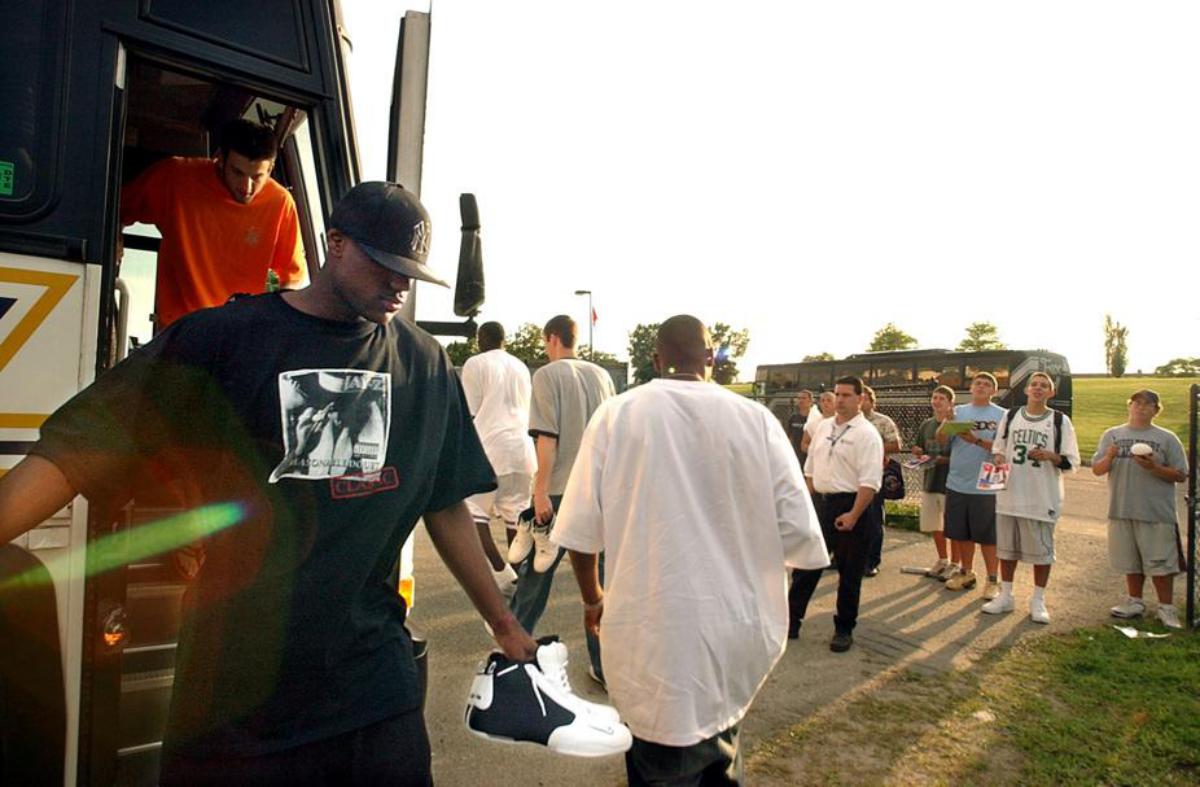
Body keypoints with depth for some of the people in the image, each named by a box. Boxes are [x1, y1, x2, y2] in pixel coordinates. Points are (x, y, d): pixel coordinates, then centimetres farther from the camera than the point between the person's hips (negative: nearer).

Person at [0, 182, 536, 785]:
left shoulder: (425, 364, 3)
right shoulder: (220, 338, -5)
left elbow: (446, 507, 8)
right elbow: (83, 447, -10)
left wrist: (504, 625, 10)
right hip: (230, 691, -1)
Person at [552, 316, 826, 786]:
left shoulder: (616, 415, -8)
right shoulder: (757, 419, -6)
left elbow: (580, 533, -6)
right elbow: (800, 535, -6)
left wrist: (594, 598, 12)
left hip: (654, 637, -2)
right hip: (742, 634, 2)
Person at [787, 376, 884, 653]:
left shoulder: (866, 433, -11)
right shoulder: (823, 426, 9)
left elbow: (870, 481, -18)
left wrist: (853, 515, -23)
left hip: (849, 506, -6)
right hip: (819, 503, 6)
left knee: (849, 573, 8)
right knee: (806, 566, 11)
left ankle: (844, 629, 23)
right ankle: (792, 620, 21)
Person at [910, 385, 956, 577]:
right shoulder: (926, 425, 9)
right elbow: (916, 450, 17)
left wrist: (944, 460, -22)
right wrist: (920, 456, -3)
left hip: (950, 482, -6)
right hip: (929, 480, 6)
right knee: (933, 524, 15)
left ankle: (954, 564, 16)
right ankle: (942, 560, 30)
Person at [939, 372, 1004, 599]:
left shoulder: (1002, 415, -1)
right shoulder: (959, 411, 8)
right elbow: (941, 440, -1)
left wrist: (975, 440, -24)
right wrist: (946, 421, -19)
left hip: (986, 486, -4)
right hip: (957, 484, 4)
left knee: (988, 536, 4)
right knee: (961, 534, 14)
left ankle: (992, 580, 17)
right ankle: (967, 573, 29)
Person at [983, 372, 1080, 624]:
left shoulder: (1060, 421, 0)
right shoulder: (1011, 416, 8)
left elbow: (1072, 460, -1)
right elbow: (998, 449, 14)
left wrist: (1050, 456, -20)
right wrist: (999, 459, -8)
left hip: (1042, 497, -3)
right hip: (1010, 494, 3)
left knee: (1041, 550, 5)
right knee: (1006, 547, 11)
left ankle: (1038, 601, 19)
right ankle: (1005, 596, 23)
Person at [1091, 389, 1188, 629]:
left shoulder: (1167, 439, 2)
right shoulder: (1112, 435, 7)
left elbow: (1181, 475, -1)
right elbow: (1097, 470, 4)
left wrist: (1154, 467, -17)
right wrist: (1108, 458, -16)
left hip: (1157, 512, -2)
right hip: (1122, 510, 2)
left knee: (1161, 561, 2)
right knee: (1131, 561, 14)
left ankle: (1167, 608, 15)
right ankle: (1135, 602, 27)